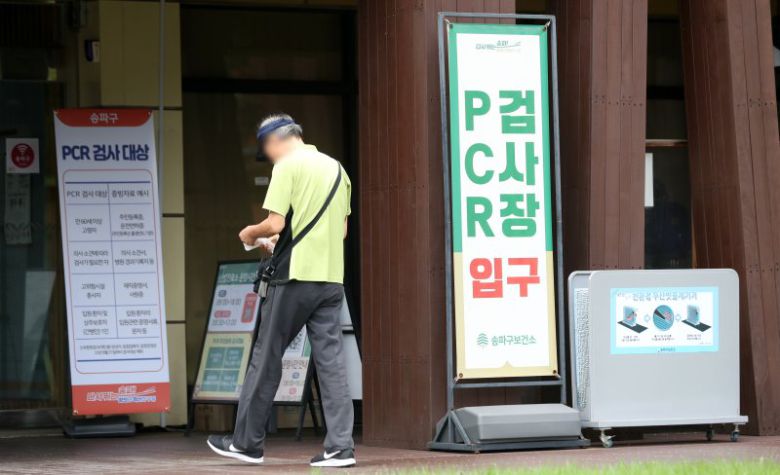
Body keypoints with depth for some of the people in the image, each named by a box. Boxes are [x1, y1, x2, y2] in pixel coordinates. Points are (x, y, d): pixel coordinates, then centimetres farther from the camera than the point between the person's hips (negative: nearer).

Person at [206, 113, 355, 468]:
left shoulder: (288, 166, -7)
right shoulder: (336, 168, 15)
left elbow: (275, 223, -15)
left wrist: (251, 234, 6)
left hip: (295, 277, -6)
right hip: (332, 278, 6)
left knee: (266, 358, 4)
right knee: (331, 361, 3)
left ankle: (246, 442, 11)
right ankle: (340, 447, -3)